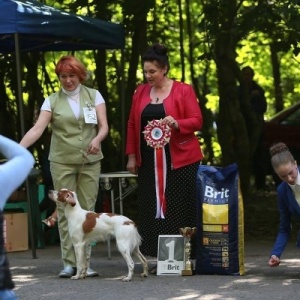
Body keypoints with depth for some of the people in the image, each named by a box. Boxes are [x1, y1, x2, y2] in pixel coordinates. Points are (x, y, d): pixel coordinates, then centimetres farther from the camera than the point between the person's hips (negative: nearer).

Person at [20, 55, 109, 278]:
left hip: (90, 161, 1)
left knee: (87, 210, -1)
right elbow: (38, 129, -7)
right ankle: (69, 263, 0)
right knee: (65, 211, -3)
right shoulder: (52, 101, 3)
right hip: (62, 162, -1)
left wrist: (97, 139, -22)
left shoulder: (93, 95, 6)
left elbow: (104, 126, 1)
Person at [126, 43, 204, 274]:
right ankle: (159, 258, 3)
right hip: (148, 160, 4)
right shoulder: (140, 93, 12)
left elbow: (196, 121, -4)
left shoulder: (183, 91, 0)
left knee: (177, 209, -5)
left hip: (179, 160, -4)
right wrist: (131, 156, 9)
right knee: (151, 210, -1)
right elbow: (132, 125, 15)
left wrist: (176, 123, -22)